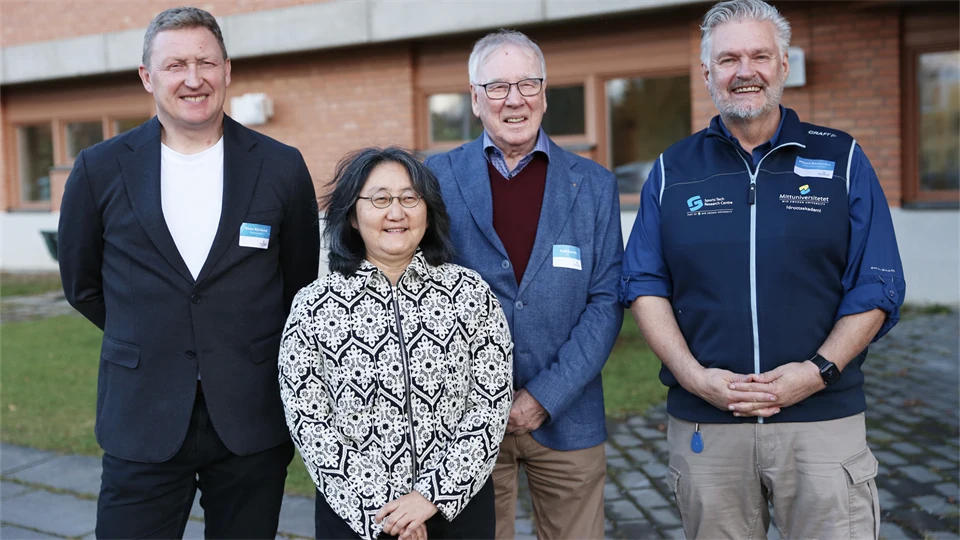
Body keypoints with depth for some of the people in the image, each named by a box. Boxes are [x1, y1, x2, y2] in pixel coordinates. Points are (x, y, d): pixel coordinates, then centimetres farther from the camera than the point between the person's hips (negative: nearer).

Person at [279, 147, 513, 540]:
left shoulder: (469, 292, -4)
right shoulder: (313, 306, -6)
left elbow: (491, 404, -6)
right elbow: (308, 422, -7)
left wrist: (434, 495, -13)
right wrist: (377, 508, -13)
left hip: (459, 505, 1)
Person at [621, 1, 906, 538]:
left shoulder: (842, 160, 5)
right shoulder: (673, 170, 8)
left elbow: (877, 288, 2)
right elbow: (646, 285, 4)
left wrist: (817, 371, -12)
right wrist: (693, 374, -9)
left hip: (823, 418, -1)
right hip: (704, 426, 1)